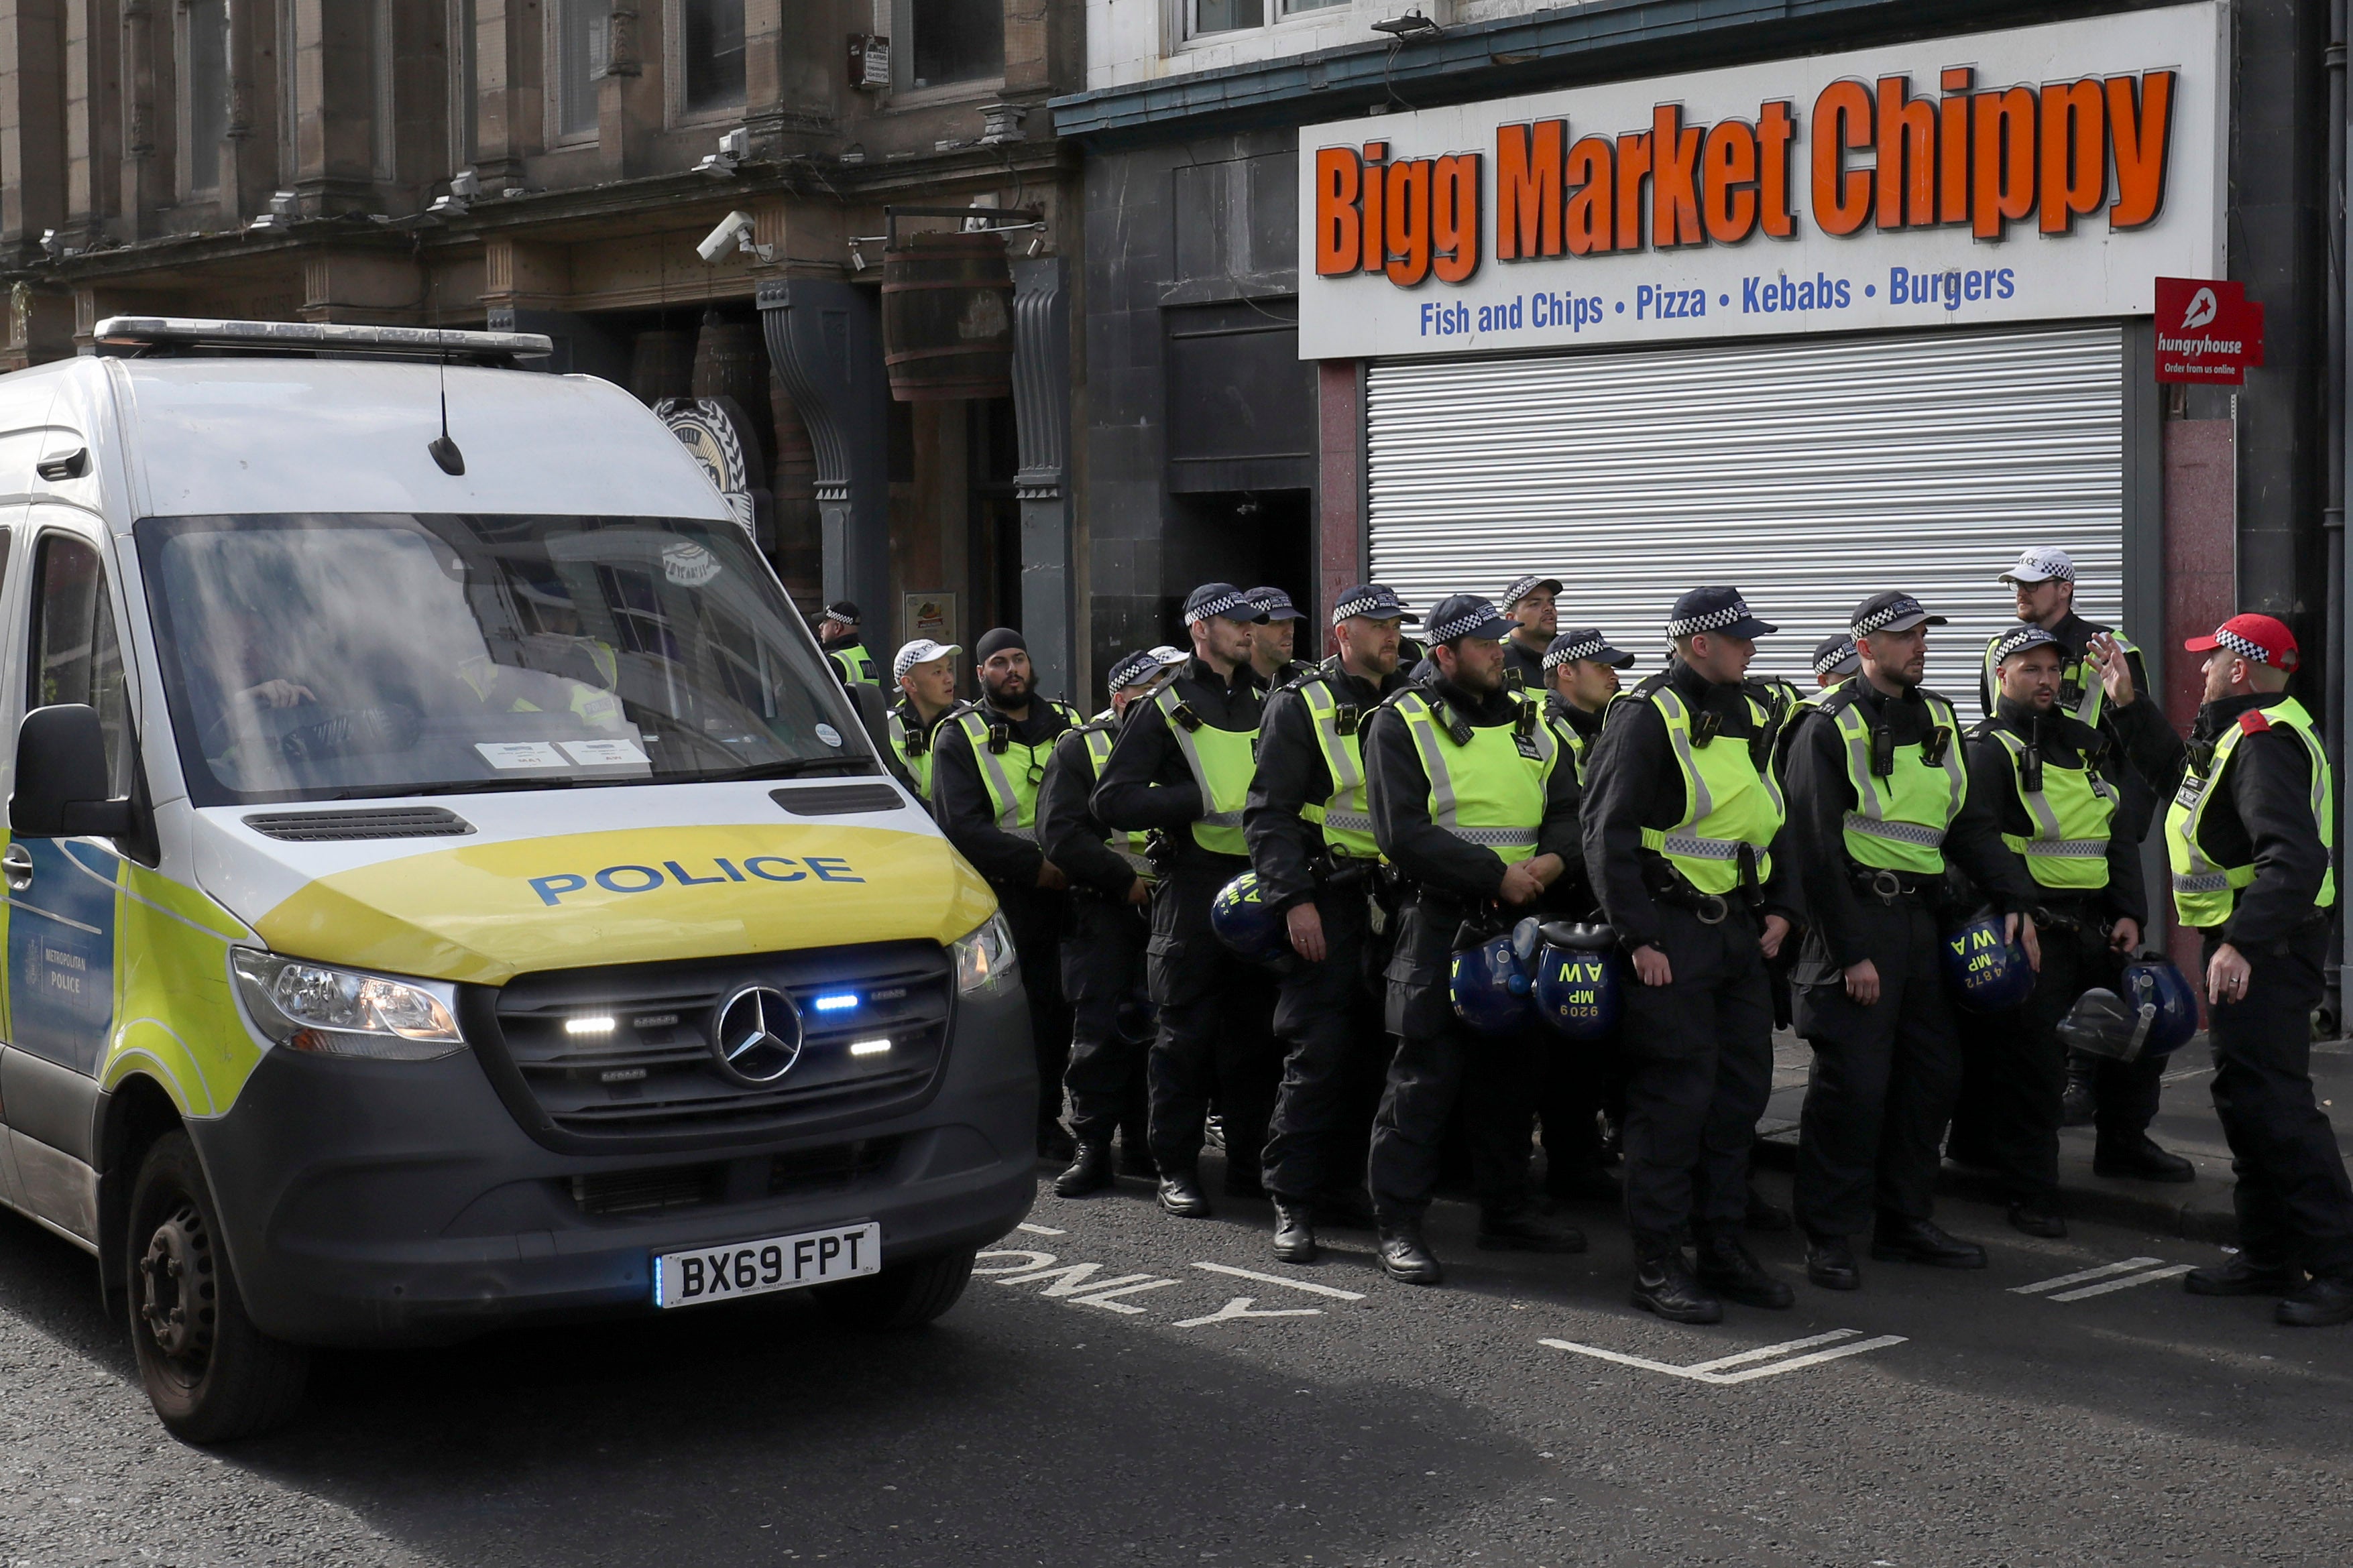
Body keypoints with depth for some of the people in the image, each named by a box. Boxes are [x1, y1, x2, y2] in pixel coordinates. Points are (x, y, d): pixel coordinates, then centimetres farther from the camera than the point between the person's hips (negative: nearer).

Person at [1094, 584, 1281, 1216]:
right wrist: (1204, 800, -14)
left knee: (1256, 1028, 8)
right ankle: (1177, 1169, 4)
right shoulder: (1167, 709, 0)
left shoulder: (1265, 701, 16)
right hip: (1195, 885, -5)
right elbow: (1112, 801, -8)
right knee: (1187, 1030, -3)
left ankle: (1248, 1162, 17)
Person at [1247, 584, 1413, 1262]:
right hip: (1329, 903, -6)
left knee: (1376, 1049, 7)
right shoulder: (1301, 705, 0)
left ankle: (1340, 1180, 18)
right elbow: (1269, 813, -6)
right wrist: (1294, 899, -16)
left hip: (1398, 902, 6)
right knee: (1319, 1053, -9)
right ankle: (1294, 1203, -4)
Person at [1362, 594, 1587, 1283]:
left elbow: (1569, 810, 13)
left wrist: (1554, 859, -10)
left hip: (1521, 921, 6)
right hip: (1438, 923, -6)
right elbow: (1404, 834, -13)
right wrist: (1497, 874, -18)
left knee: (1511, 1069, 13)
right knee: (1425, 1073, -6)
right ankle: (1398, 1225, -1)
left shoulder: (1531, 724, 15)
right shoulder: (1402, 723, -3)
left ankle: (1507, 1208, 25)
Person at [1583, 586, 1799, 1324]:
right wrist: (1638, 937, -17)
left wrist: (1781, 906, 13)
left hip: (1741, 931, 8)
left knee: (1742, 1090, 10)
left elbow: (1772, 819, 25)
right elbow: (1608, 832, -14)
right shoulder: (1648, 716, -10)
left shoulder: (1750, 717, 15)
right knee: (1673, 1097, -6)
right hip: (1673, 933, -8)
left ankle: (1722, 1247, 20)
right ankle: (1656, 1265, 2)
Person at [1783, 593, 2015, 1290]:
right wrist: (1850, 952, -15)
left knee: (1934, 1073, 10)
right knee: (1852, 1083, -6)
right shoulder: (1831, 726, -8)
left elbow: (1969, 821, 17)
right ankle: (1829, 1237, 4)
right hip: (1857, 920, -7)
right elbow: (1817, 847, -12)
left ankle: (1905, 1220, 23)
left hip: (1922, 918, 7)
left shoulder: (1937, 718, 14)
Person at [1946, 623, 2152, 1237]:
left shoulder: (2087, 740, 16)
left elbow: (2120, 831, 18)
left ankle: (2125, 1146, 36)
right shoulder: (1990, 750, -5)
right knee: (2030, 1060, -6)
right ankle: (2030, 1193, 2)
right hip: (2034, 930, -7)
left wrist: (2129, 910, 8)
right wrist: (2018, 910, -26)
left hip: (2097, 925, 7)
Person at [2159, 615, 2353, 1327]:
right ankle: (2269, 1255, 23)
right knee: (2245, 1097, 15)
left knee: (2273, 1102, -13)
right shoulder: (2241, 733, 16)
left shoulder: (2262, 741, -19)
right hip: (2243, 942, 11)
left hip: (2263, 948, -11)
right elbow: (2180, 779, 37)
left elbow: (2294, 858, -32)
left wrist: (2240, 942, -40)